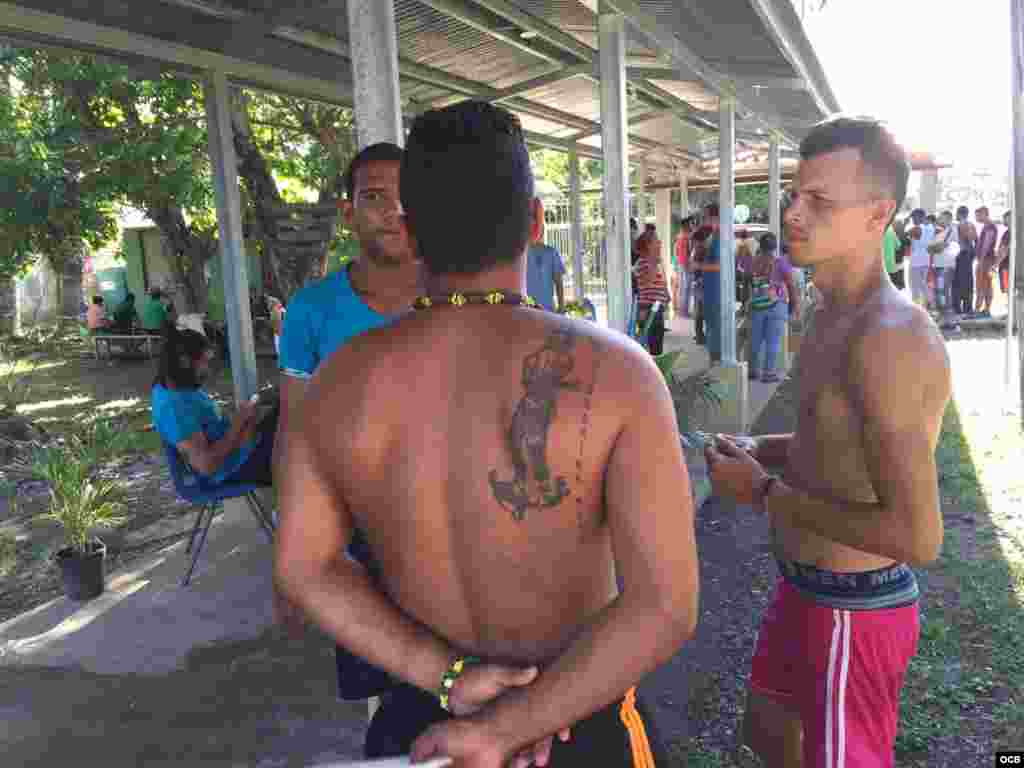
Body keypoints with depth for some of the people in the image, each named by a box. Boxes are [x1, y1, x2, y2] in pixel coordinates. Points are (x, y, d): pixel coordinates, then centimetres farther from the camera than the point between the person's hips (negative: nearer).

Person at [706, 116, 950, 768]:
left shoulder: (890, 336, -27)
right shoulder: (836, 318, 4)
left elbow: (918, 537, -30)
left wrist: (763, 491, -22)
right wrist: (759, 451, 1)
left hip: (853, 610, -9)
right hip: (805, 590, 9)